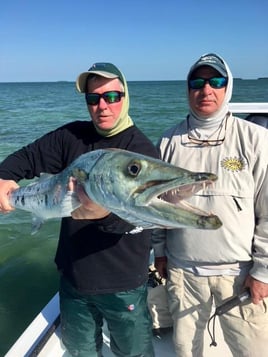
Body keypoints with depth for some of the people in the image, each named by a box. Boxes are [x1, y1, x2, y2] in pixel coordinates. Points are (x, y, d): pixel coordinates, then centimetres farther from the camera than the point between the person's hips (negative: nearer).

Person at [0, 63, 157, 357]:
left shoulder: (143, 150, -18)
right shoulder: (72, 136, -3)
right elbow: (26, 158, 1)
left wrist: (104, 213, -52)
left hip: (122, 285, -4)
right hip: (72, 277, 5)